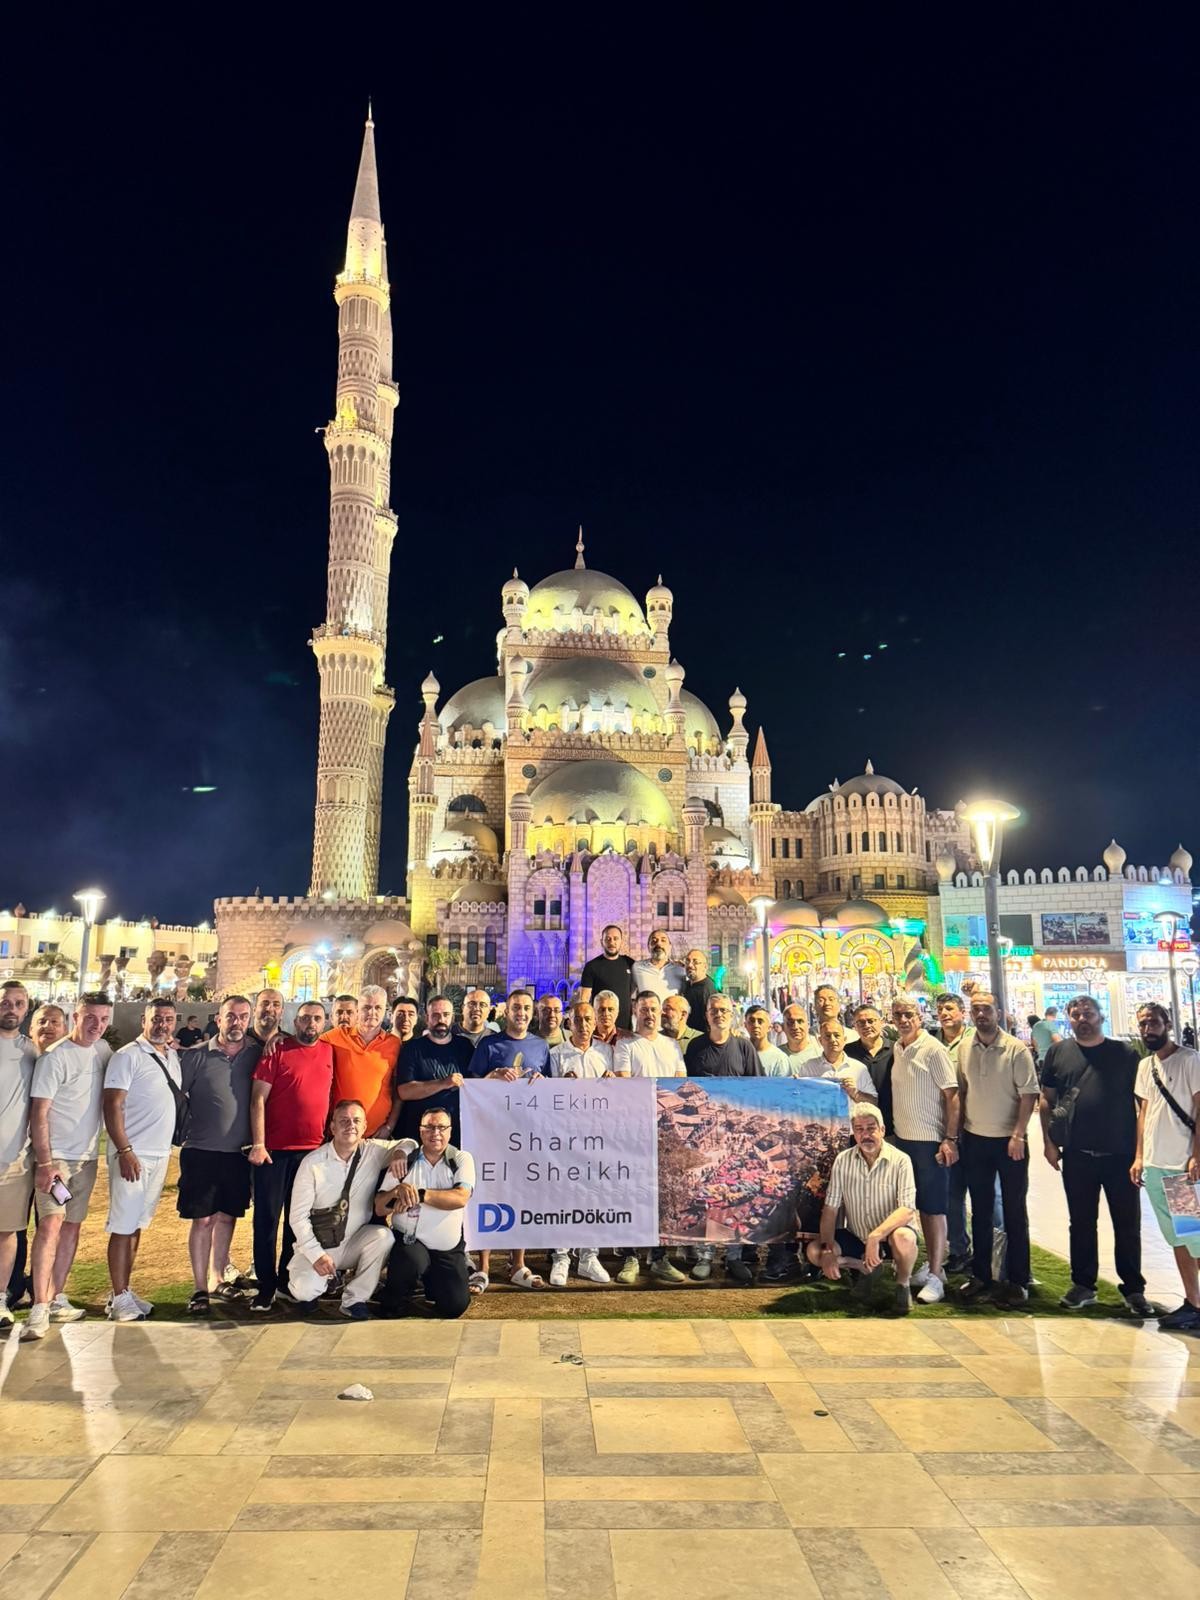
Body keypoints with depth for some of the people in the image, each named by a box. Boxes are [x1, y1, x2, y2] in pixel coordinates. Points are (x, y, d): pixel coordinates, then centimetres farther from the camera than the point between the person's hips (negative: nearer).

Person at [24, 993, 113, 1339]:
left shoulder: (103, 1050, 5)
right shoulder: (54, 1057, -13)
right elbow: (39, 1113, -15)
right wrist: (45, 1163, -20)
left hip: (87, 1157, 6)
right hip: (55, 1156, -6)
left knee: (72, 1226, 10)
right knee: (51, 1224, -15)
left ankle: (57, 1298, 20)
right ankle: (39, 1308, -14)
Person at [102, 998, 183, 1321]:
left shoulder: (173, 1057, 11)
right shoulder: (128, 1056, -10)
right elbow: (112, 1106, -14)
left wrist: (170, 1145, 11)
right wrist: (125, 1151, -19)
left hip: (160, 1155, 7)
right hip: (132, 1155, -7)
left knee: (137, 1226, 13)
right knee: (123, 1228, -1)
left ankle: (126, 1291, 21)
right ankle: (119, 1299, 6)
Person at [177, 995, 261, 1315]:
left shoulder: (257, 1054, 2)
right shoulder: (196, 1056, -5)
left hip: (239, 1153, 3)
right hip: (202, 1151, -3)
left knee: (227, 1217, 14)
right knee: (203, 1219, 2)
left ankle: (218, 1277, 29)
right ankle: (200, 1289, 11)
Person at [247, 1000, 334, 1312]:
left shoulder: (329, 1052, 6)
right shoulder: (277, 1050, -6)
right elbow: (258, 1099, -8)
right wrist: (258, 1144, -15)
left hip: (312, 1150, 4)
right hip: (273, 1149, -4)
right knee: (267, 1218, 3)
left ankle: (289, 1282, 24)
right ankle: (266, 1286, 13)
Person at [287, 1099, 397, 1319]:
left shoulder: (374, 1152, -8)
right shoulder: (312, 1163, -12)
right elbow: (298, 1215, -10)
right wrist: (316, 1255, -17)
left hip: (355, 1242, 2)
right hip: (318, 1245, -1)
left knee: (384, 1236, -28)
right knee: (304, 1290, -26)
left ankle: (354, 1300, -9)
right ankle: (329, 1277, 12)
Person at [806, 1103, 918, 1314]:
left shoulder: (900, 1160, -16)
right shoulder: (843, 1160, -5)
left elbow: (907, 1209, -25)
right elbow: (830, 1207, -5)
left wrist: (876, 1237, -37)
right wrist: (828, 1250, -17)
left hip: (890, 1235, -4)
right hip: (856, 1236, 4)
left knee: (903, 1238, -37)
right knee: (814, 1252, -16)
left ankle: (903, 1284, -4)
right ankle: (867, 1267, 11)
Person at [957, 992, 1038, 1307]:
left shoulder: (1016, 1049, -10)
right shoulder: (964, 1048, 2)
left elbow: (1029, 1095, -11)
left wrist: (1018, 1135, -17)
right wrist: (958, 1132, 6)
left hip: (1010, 1141, -4)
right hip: (974, 1140, 4)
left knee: (1014, 1212, 5)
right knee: (980, 1211, 12)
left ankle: (1017, 1280, 16)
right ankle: (980, 1275, 22)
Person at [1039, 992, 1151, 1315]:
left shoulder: (1126, 1053, 1)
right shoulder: (1058, 1053, 5)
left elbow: (1143, 1103, 1)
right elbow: (1046, 1100, 9)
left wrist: (1141, 1151, -5)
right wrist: (1049, 1142, 3)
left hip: (1121, 1155, -1)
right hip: (1077, 1156, 1)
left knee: (1128, 1225, 7)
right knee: (1081, 1224, 11)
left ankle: (1133, 1289, 22)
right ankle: (1083, 1285, 23)